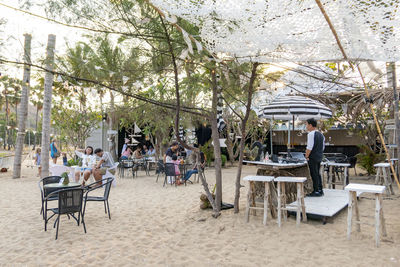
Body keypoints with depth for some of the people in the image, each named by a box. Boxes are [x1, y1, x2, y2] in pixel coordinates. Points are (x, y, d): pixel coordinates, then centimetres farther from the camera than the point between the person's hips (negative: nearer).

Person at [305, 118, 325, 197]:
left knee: (314, 174, -3)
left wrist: (306, 156, -12)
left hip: (313, 158, -9)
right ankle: (320, 190, 23)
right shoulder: (321, 134, 13)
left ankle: (316, 191, 0)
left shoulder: (311, 134, -15)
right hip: (319, 157, 9)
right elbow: (323, 147, 17)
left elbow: (309, 147, -21)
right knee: (318, 173, 17)